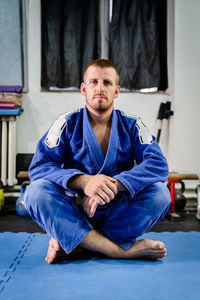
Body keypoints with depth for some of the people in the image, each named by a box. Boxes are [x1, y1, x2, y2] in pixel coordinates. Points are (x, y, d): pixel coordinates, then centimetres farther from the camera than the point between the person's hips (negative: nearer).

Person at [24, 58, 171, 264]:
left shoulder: (131, 126, 2)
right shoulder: (67, 124, 0)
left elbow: (159, 165, -12)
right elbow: (39, 167, -11)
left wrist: (113, 185, -30)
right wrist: (82, 181, -31)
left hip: (118, 213, 1)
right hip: (73, 212, 0)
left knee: (160, 193, -24)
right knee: (36, 191, -28)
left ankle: (71, 244, -25)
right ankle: (125, 250, -31)